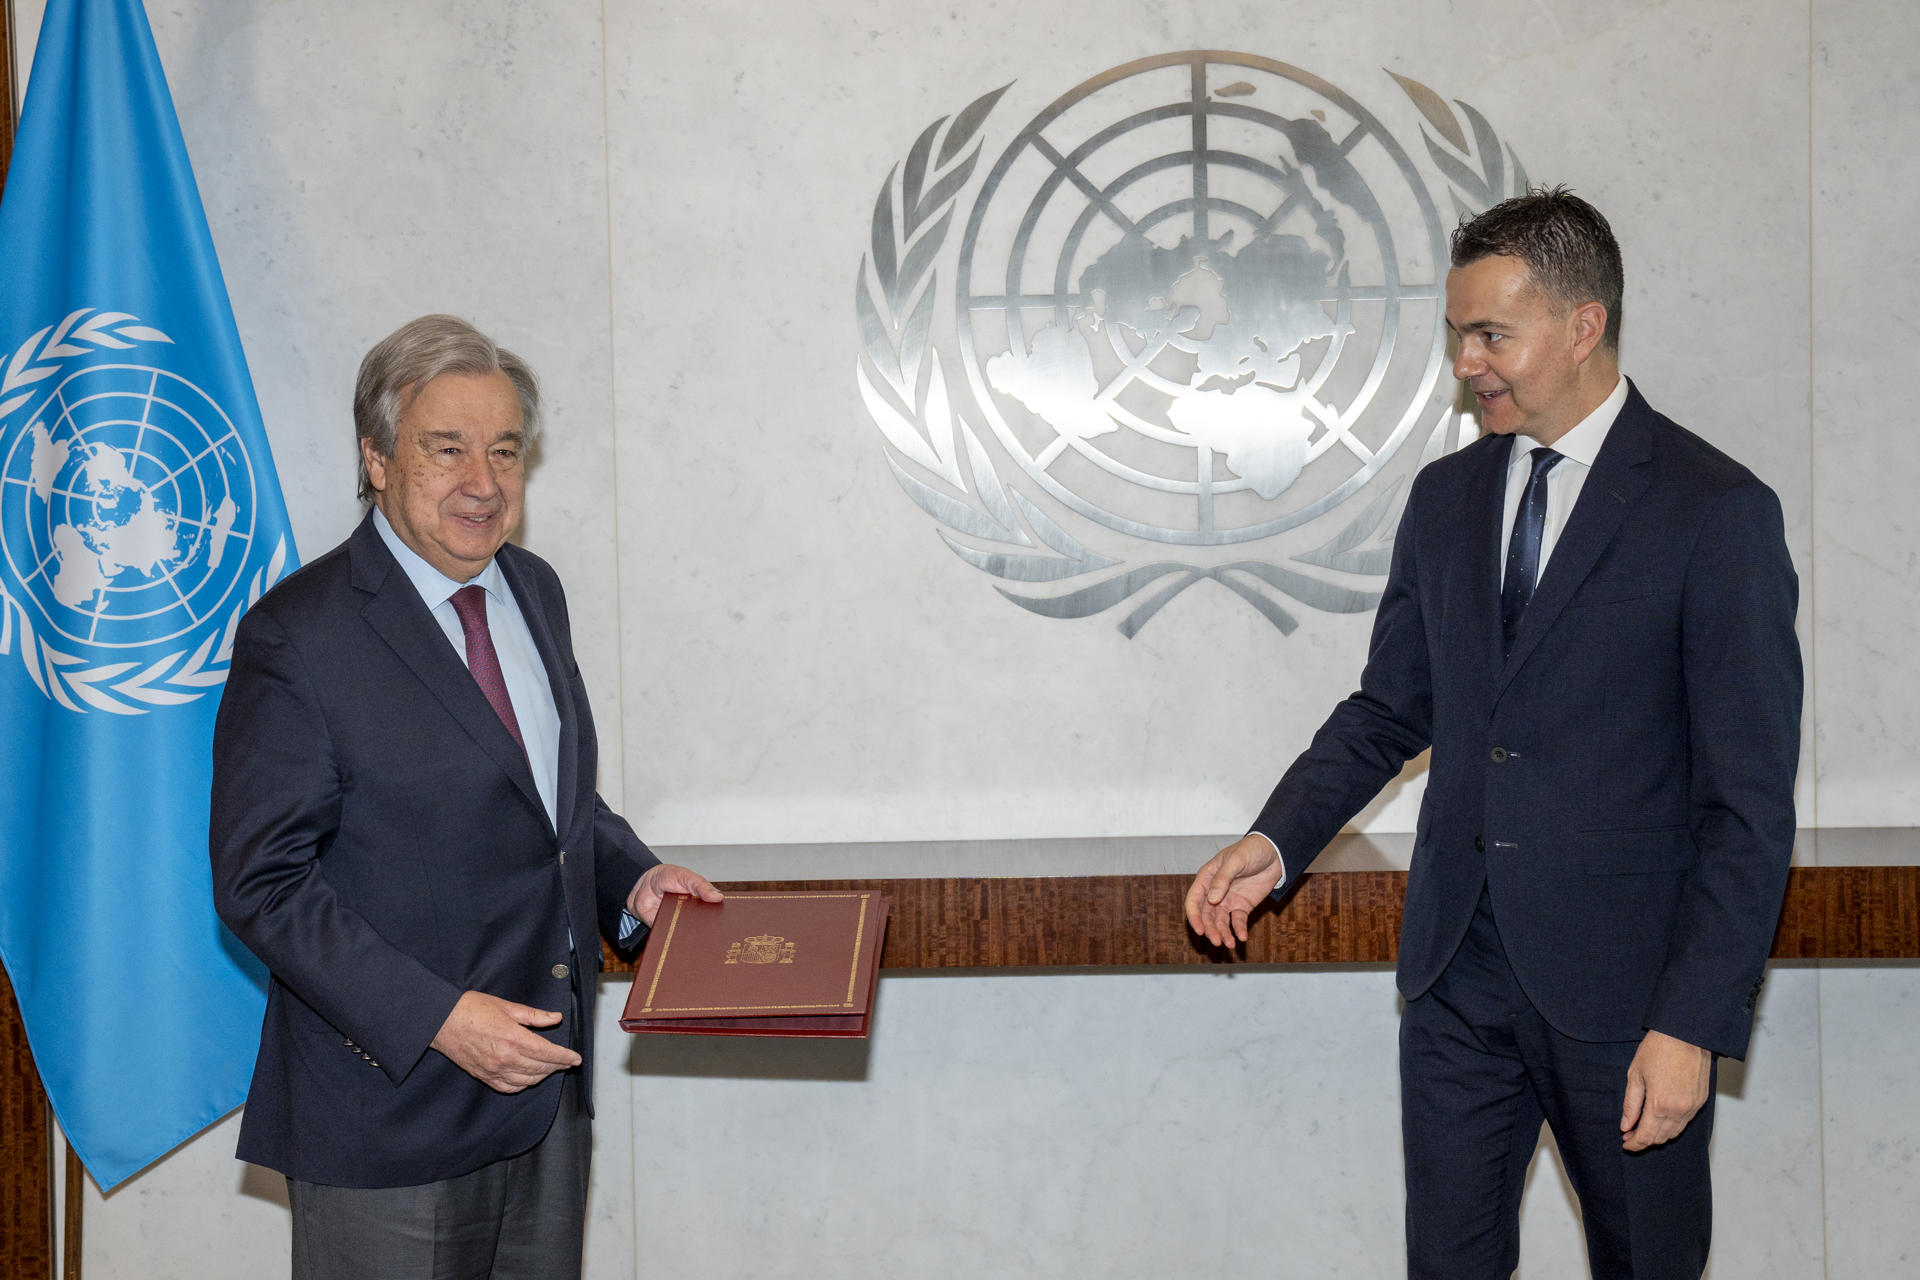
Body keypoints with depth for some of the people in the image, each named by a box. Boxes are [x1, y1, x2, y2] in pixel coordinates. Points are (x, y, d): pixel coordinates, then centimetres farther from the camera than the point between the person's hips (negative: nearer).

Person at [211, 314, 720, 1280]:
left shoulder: (534, 591, 8)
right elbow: (261, 882, -16)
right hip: (390, 1109, -7)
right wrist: (435, 1018, -22)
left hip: (548, 1087, 7)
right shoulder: (297, 635, -15)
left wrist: (630, 879, 1)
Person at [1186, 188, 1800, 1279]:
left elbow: (1752, 803, -11)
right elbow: (1391, 708, 16)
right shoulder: (1446, 498, 10)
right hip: (1459, 971, 5)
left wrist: (1695, 1025, -16)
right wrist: (1278, 843, -1)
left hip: (1625, 985, -4)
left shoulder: (1719, 513, -10)